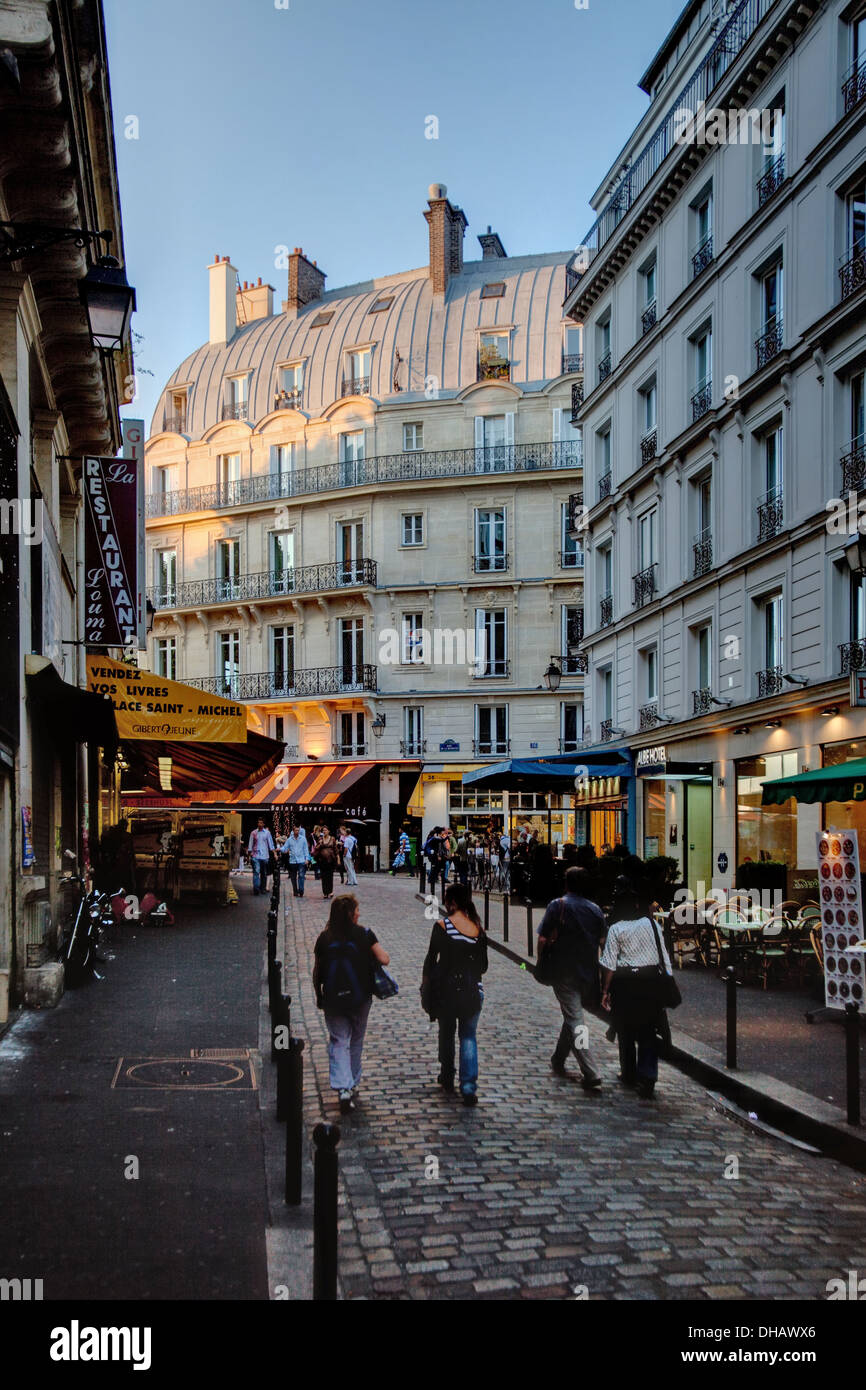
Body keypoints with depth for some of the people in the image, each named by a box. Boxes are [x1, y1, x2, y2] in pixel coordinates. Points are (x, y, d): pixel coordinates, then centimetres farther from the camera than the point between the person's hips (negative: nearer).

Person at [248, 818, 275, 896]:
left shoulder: (267, 832, 6)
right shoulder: (254, 833, 6)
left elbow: (270, 843, 7)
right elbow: (251, 843, 9)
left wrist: (274, 852, -1)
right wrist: (250, 852, 0)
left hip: (265, 856, 1)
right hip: (256, 856, -1)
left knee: (264, 873, 8)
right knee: (256, 872, -13)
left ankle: (263, 888, 19)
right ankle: (256, 889, -18)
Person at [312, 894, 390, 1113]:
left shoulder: (324, 938, -2)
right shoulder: (364, 934, -7)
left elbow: (316, 972, 2)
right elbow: (384, 959, -10)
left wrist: (319, 996, 16)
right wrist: (375, 951, 11)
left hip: (332, 999, 0)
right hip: (360, 998, 0)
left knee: (338, 1042, 3)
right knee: (356, 1042, 17)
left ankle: (342, 1088, -13)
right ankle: (352, 1085, 29)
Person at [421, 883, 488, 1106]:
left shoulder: (442, 925, -10)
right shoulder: (478, 928, 0)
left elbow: (430, 959, -7)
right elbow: (483, 964, 6)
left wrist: (425, 985, 6)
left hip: (446, 988, -2)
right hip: (472, 989, 2)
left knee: (446, 1033, 17)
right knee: (468, 1037, 7)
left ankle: (447, 1078, 32)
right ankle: (469, 1087, -4)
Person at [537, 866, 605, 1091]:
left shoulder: (558, 906, -7)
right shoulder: (596, 910, 6)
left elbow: (543, 939, -9)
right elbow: (602, 942, 12)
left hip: (565, 972, -5)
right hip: (589, 973, 5)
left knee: (574, 1022, -6)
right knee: (572, 1016, 21)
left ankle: (591, 1075, -15)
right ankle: (558, 1061, 35)